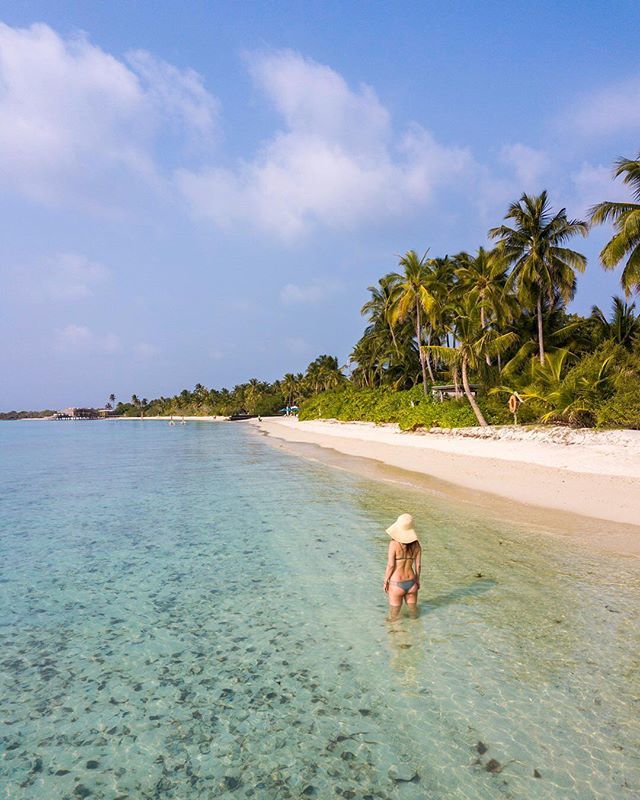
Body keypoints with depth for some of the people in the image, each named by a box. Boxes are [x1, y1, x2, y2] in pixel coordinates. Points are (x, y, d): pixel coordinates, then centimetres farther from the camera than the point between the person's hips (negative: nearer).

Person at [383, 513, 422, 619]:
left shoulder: (394, 543, -20)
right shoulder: (416, 544, -7)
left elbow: (390, 565, -17)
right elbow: (418, 565, 0)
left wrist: (385, 582, -3)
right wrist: (417, 580, 17)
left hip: (396, 584, -4)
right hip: (411, 582, 4)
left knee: (394, 616, 16)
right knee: (413, 612, 24)